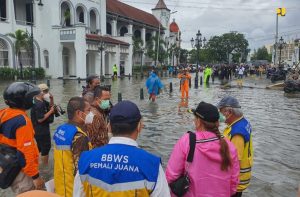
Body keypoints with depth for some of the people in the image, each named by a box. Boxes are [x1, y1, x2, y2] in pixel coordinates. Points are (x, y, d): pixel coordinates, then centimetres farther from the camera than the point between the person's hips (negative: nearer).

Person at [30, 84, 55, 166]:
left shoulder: (42, 101, 5)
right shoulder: (38, 105, -25)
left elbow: (51, 106, 14)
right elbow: (40, 119, -27)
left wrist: (51, 99, -4)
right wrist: (51, 111, -22)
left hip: (40, 130, 10)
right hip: (41, 131, -10)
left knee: (40, 146, 23)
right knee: (46, 147, 2)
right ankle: (46, 166, 15)